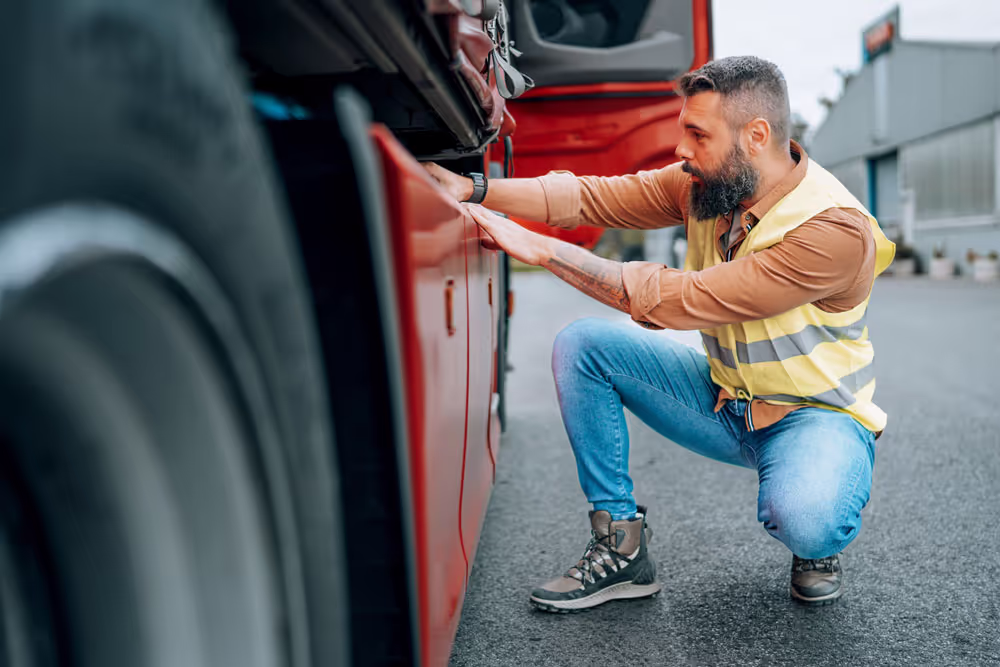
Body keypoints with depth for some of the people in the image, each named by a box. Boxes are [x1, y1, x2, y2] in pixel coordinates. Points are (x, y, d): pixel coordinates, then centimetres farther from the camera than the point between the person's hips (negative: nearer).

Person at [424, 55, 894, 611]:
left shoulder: (838, 229, -29)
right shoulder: (709, 183, -8)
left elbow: (680, 300, -34)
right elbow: (593, 196, -9)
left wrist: (537, 247, -33)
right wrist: (472, 189, -21)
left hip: (818, 413, -5)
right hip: (722, 399, 6)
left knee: (803, 521, -39)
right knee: (581, 346, -12)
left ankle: (818, 543, 5)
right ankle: (622, 551, -4)